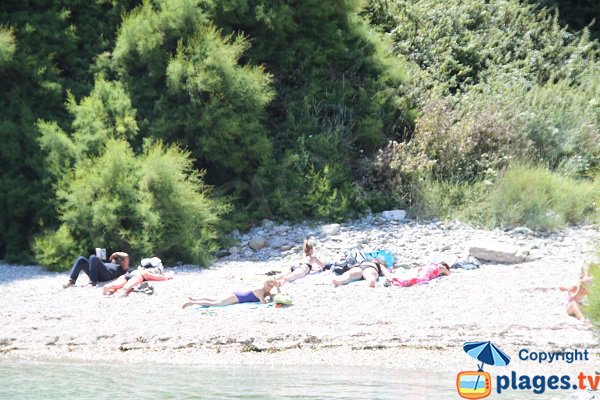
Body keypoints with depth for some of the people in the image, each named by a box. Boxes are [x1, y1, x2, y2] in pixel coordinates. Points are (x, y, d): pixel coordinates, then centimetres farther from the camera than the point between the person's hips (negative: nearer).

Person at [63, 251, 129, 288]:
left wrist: (116, 254, 22)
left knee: (93, 258, -29)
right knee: (81, 259, -11)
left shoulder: (122, 268, 25)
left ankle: (92, 283, -41)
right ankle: (71, 281, -30)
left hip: (107, 274, -7)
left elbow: (126, 256, 9)